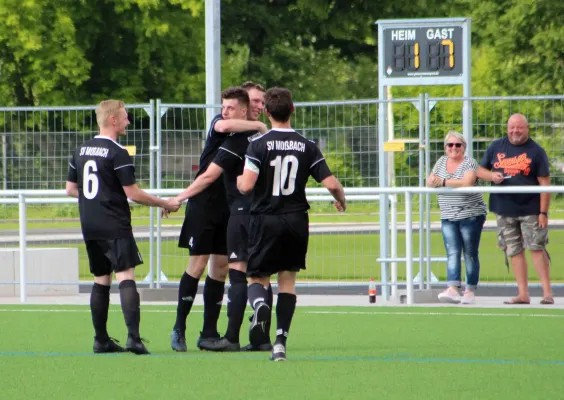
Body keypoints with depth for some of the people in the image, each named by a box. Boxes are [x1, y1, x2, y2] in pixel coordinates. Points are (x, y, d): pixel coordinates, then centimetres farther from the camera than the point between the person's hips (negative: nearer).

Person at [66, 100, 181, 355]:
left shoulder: (80, 151, 11)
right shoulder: (117, 153, -11)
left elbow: (71, 189, 18)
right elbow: (133, 193, -12)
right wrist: (165, 204, 0)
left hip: (89, 226, 7)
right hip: (114, 226, -7)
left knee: (101, 281, 14)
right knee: (126, 277, -13)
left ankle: (101, 340, 15)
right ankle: (133, 337, -25)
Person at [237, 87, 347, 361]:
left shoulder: (259, 144, -9)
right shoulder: (307, 146, -1)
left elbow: (246, 185, -18)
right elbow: (331, 184, -4)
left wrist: (238, 178, 7)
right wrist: (341, 200, 18)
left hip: (265, 220, -2)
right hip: (296, 220, 2)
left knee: (257, 277, 9)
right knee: (288, 279, 13)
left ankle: (259, 304, -28)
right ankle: (280, 341, 2)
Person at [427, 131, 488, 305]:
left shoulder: (469, 163, -6)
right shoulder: (441, 162, 13)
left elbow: (467, 182, -23)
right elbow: (429, 182, 11)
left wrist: (443, 182, -20)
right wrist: (432, 180, -13)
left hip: (471, 215, -5)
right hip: (448, 217, 5)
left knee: (470, 254, 1)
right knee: (452, 253, -8)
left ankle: (470, 291, 6)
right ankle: (453, 289, -20)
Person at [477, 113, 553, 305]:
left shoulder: (536, 151, -4)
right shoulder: (496, 147, 8)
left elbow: (545, 184, -6)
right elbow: (480, 170, 14)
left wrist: (543, 212, -13)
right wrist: (492, 176, -9)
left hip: (530, 210, -4)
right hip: (504, 210, 4)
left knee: (536, 248, -8)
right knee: (514, 251, 5)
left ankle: (547, 293, -6)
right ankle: (523, 294, 9)